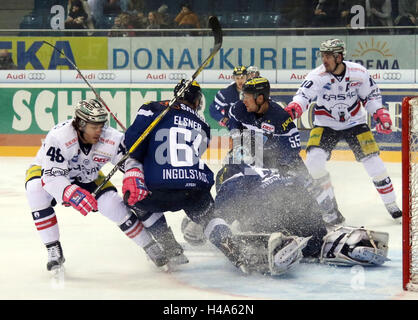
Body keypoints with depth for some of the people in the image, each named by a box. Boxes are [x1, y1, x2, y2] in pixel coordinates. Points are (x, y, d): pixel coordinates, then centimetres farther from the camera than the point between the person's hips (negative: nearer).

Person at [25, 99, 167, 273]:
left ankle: (149, 246, 4)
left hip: (87, 178, 3)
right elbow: (52, 176, -40)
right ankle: (54, 251, -23)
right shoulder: (59, 136, -38)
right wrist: (71, 193, -58)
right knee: (36, 191, -34)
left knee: (112, 204, -16)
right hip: (45, 171, -3)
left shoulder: (111, 138, -25)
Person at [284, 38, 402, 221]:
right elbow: (304, 95, -35)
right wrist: (294, 108, -55)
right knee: (314, 158, -21)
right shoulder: (317, 76, -20)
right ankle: (329, 200, -2)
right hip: (325, 125, 0)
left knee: (372, 161, -9)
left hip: (355, 123, 0)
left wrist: (380, 114, -10)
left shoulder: (358, 73, -14)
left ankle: (391, 204, 7)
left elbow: (371, 94, 3)